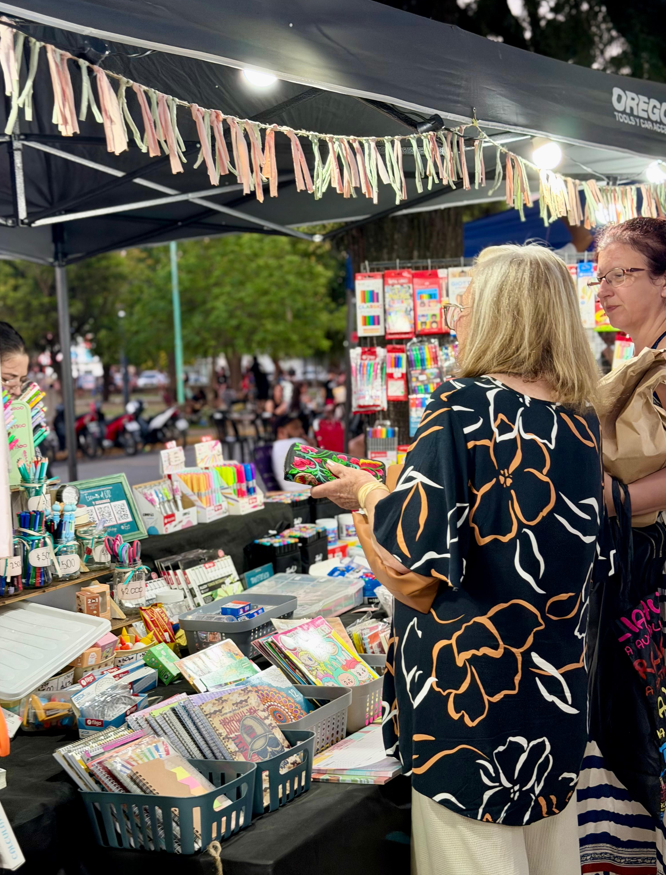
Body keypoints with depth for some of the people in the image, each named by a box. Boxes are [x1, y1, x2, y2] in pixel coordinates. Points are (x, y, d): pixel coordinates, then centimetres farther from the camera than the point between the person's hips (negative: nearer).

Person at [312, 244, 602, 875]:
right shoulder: (581, 419, 2)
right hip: (558, 689, 7)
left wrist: (368, 494, -2)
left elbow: (411, 569, -20)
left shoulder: (461, 406, -18)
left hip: (472, 693, -7)